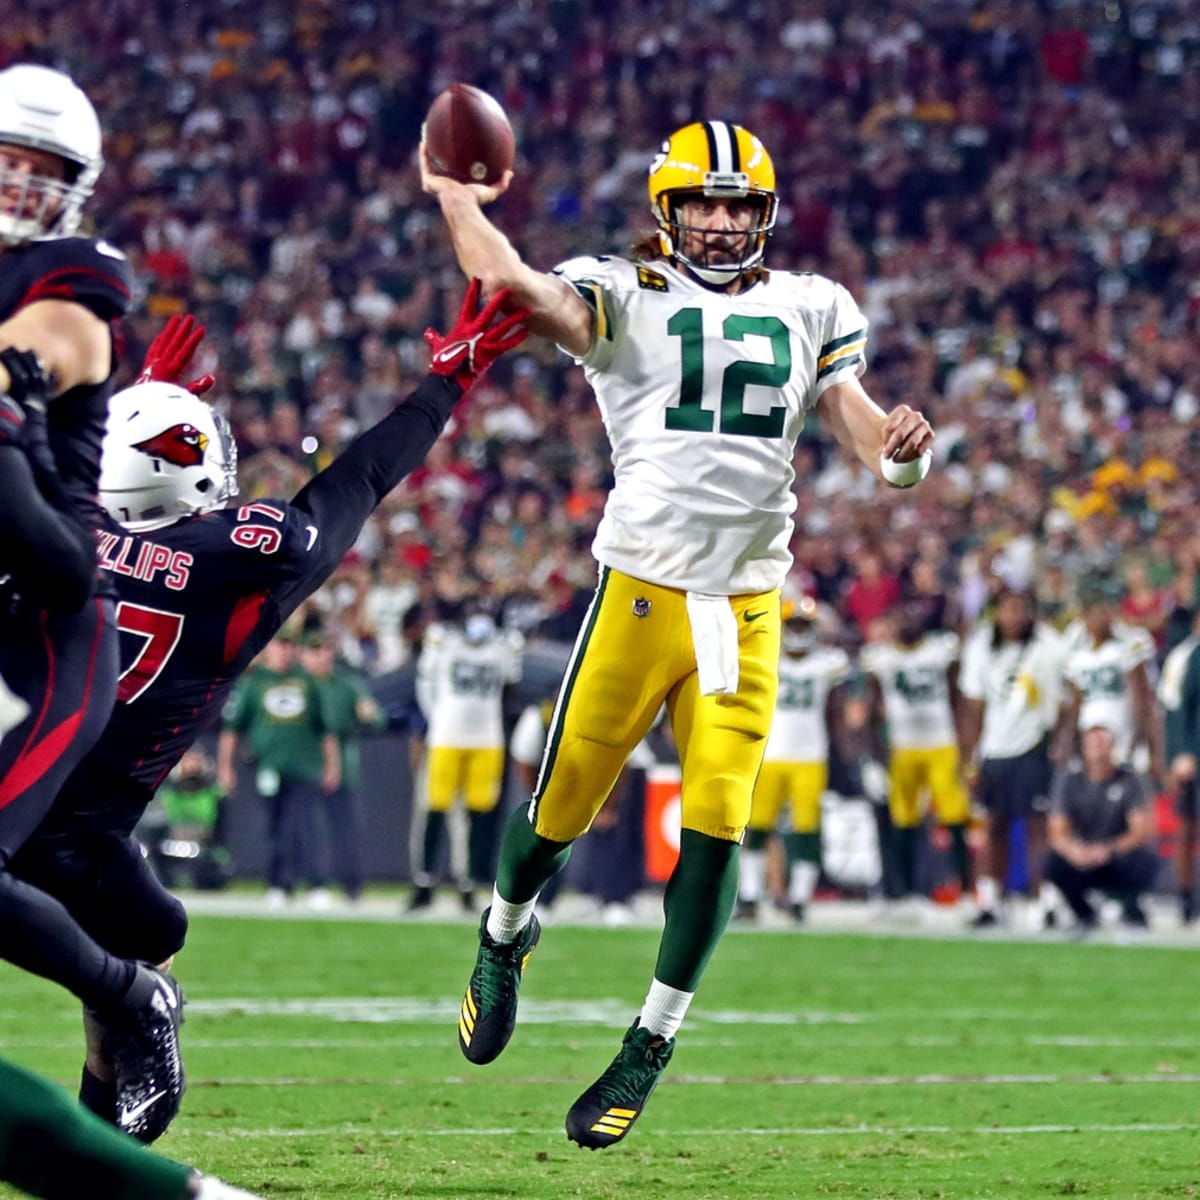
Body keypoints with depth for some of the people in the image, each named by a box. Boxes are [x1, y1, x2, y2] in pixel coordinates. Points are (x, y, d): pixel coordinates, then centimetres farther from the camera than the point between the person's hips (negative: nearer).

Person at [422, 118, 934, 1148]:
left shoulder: (808, 311, 14)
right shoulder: (626, 298, 0)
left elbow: (865, 431, 8)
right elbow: (510, 283, -17)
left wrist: (903, 450, -14)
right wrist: (454, 198, -8)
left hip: (749, 607, 3)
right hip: (644, 590, -3)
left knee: (716, 827, -4)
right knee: (566, 801, 3)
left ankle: (651, 1045, 9)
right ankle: (505, 937, 37)